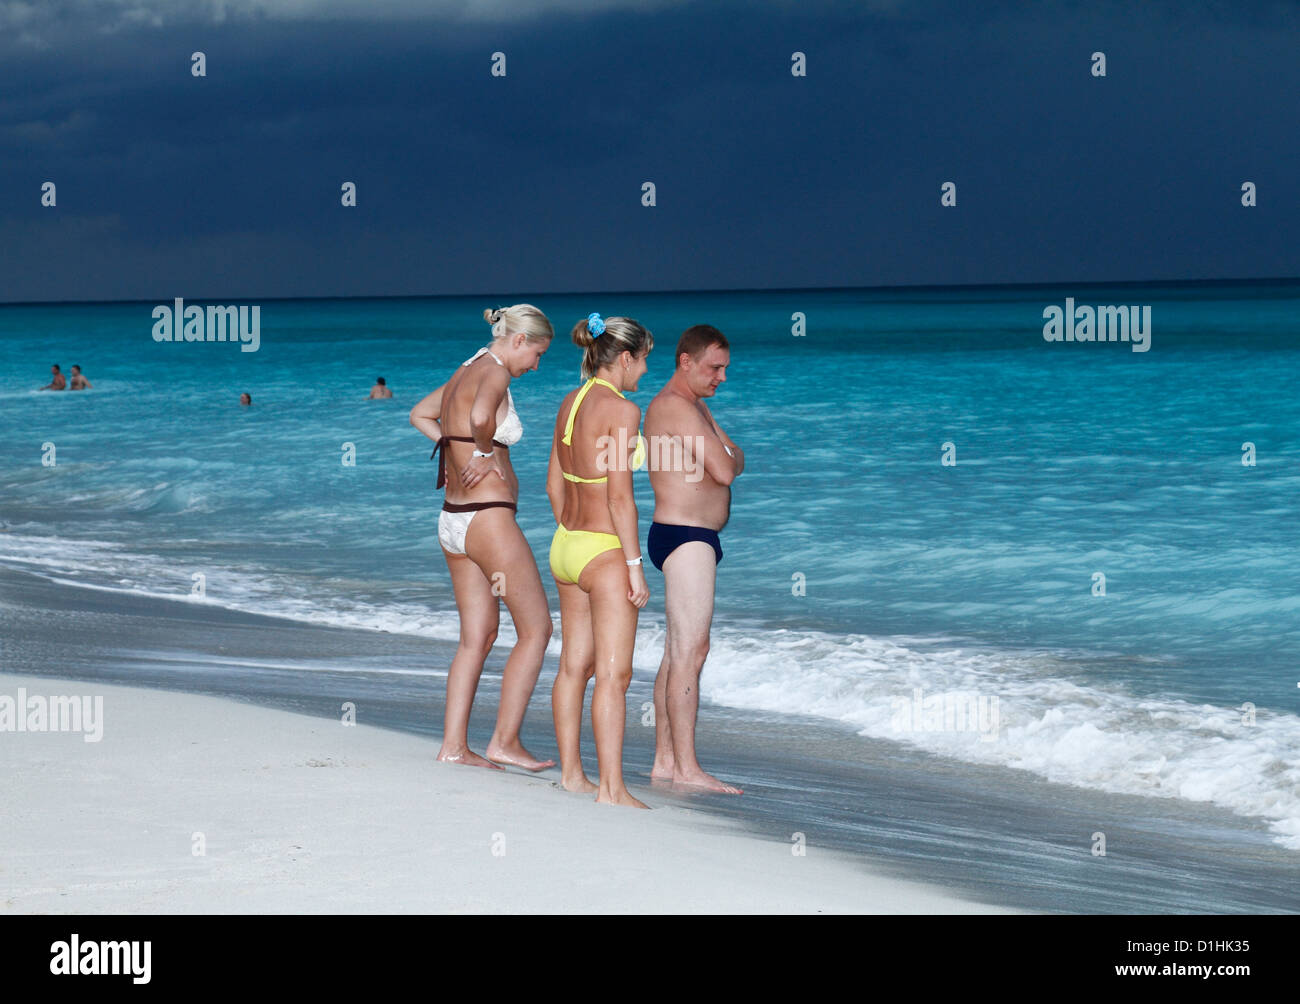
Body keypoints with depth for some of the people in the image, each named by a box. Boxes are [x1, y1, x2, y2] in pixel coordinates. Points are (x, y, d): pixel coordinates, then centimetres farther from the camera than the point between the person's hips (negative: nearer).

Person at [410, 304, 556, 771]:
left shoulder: (465, 372, 13)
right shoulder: (493, 373, -14)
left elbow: (420, 415, 31)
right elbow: (480, 417, -37)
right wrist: (486, 454, -16)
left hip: (453, 521, 9)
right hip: (488, 518, -9)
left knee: (477, 637, 12)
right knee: (536, 630, 1)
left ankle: (454, 746, 10)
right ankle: (505, 741, 1)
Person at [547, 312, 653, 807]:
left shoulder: (570, 403, 8)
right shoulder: (621, 410, -16)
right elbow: (619, 495, -19)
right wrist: (635, 565, -15)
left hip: (567, 544, 8)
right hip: (605, 551, -8)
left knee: (574, 665, 15)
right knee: (614, 674, -5)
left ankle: (571, 772, 21)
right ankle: (612, 786, -6)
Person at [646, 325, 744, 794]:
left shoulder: (696, 407, 19)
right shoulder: (677, 407, -15)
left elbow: (733, 455, 16)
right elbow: (725, 470, -19)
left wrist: (726, 455, -5)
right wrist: (728, 457, 2)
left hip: (696, 540, 11)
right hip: (684, 538, -11)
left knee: (678, 652, 11)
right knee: (690, 651, -12)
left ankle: (665, 761, 14)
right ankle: (686, 768, -13)